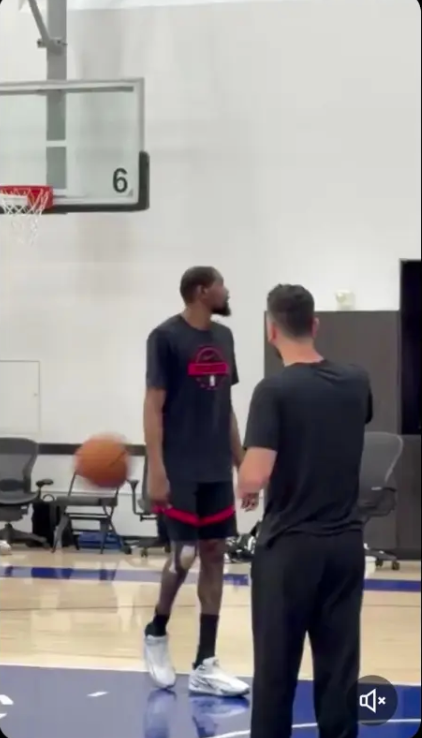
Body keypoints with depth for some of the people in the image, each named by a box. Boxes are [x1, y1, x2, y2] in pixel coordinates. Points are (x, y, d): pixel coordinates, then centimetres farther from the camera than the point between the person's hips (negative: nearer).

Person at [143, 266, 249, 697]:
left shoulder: (223, 337, 12)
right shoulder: (166, 337, -10)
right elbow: (153, 406, -12)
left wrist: (241, 462, 14)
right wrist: (156, 470, -18)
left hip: (216, 470, 7)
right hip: (181, 470, -7)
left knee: (214, 555, 4)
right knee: (185, 554, -6)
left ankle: (205, 666, 8)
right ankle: (156, 633, 21)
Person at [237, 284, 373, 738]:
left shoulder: (275, 391, -13)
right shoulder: (356, 384, 3)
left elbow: (255, 477, -21)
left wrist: (243, 488, 0)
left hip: (290, 546, -4)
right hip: (345, 543, 4)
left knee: (276, 667, 5)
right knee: (339, 664, 8)